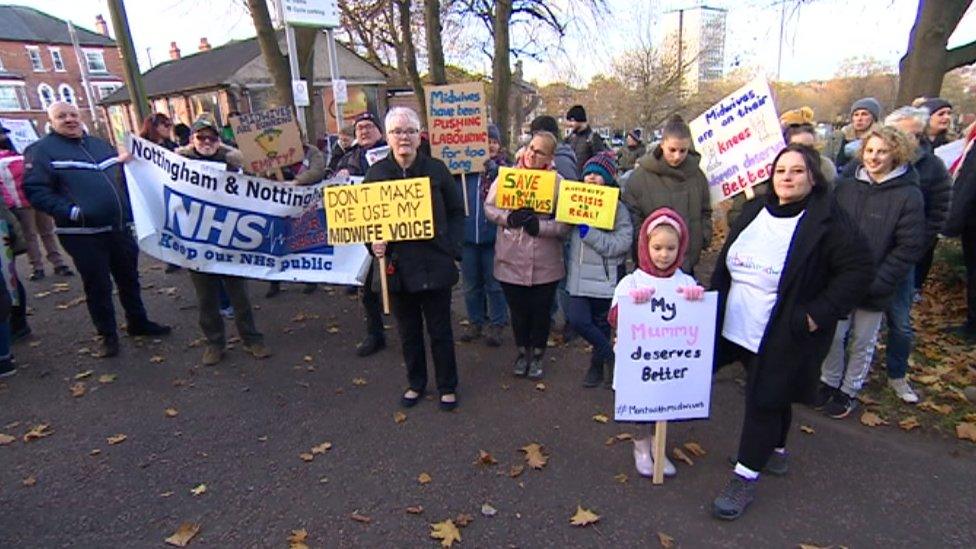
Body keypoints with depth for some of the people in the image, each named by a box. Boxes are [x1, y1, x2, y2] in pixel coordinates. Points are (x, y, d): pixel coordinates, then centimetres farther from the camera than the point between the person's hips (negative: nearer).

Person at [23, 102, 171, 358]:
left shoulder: (102, 145, 16)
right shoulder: (41, 150, -4)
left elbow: (124, 177, 26)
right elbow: (34, 190, -12)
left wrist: (129, 207, 12)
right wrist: (68, 211, -23)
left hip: (120, 227, 6)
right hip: (82, 233, -5)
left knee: (129, 278, 15)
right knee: (98, 285, 2)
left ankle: (138, 323, 30)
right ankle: (107, 335, 16)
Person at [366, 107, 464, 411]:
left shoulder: (436, 169, -1)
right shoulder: (376, 172, 2)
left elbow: (457, 211, 3)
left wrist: (451, 246, -7)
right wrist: (374, 242, -11)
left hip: (434, 264, -2)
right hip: (397, 265, 2)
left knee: (440, 330, 9)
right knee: (408, 331, 15)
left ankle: (447, 386, 28)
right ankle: (416, 383, 35)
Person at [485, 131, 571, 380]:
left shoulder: (558, 182, -4)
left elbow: (565, 223, -7)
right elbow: (489, 207, -1)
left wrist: (539, 225, -22)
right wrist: (509, 217, -18)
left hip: (545, 264, -1)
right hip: (511, 261, 1)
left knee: (541, 311, 13)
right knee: (518, 311, 15)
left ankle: (537, 355, 36)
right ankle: (523, 351, 39)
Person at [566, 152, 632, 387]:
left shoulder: (618, 207, -6)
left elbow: (622, 243, -16)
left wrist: (590, 234, -22)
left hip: (605, 277, -3)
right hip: (579, 275, 3)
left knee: (601, 325, 9)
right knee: (577, 319, -8)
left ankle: (598, 364, 32)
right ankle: (610, 355, 16)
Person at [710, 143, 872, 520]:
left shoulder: (828, 221, -11)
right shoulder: (755, 211, 6)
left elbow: (856, 270, -12)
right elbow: (726, 263, 15)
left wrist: (818, 314, -17)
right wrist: (714, 299, 9)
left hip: (785, 336, -6)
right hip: (739, 328, 6)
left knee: (765, 400, 0)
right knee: (769, 396, 21)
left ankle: (745, 478, 14)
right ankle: (776, 452, 43)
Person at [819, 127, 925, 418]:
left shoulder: (909, 196, -10)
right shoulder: (845, 187, -1)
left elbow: (909, 248, -11)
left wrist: (877, 283, -17)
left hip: (874, 288, -2)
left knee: (863, 342, 13)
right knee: (833, 335, 12)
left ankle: (849, 391, 30)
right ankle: (830, 381, 32)